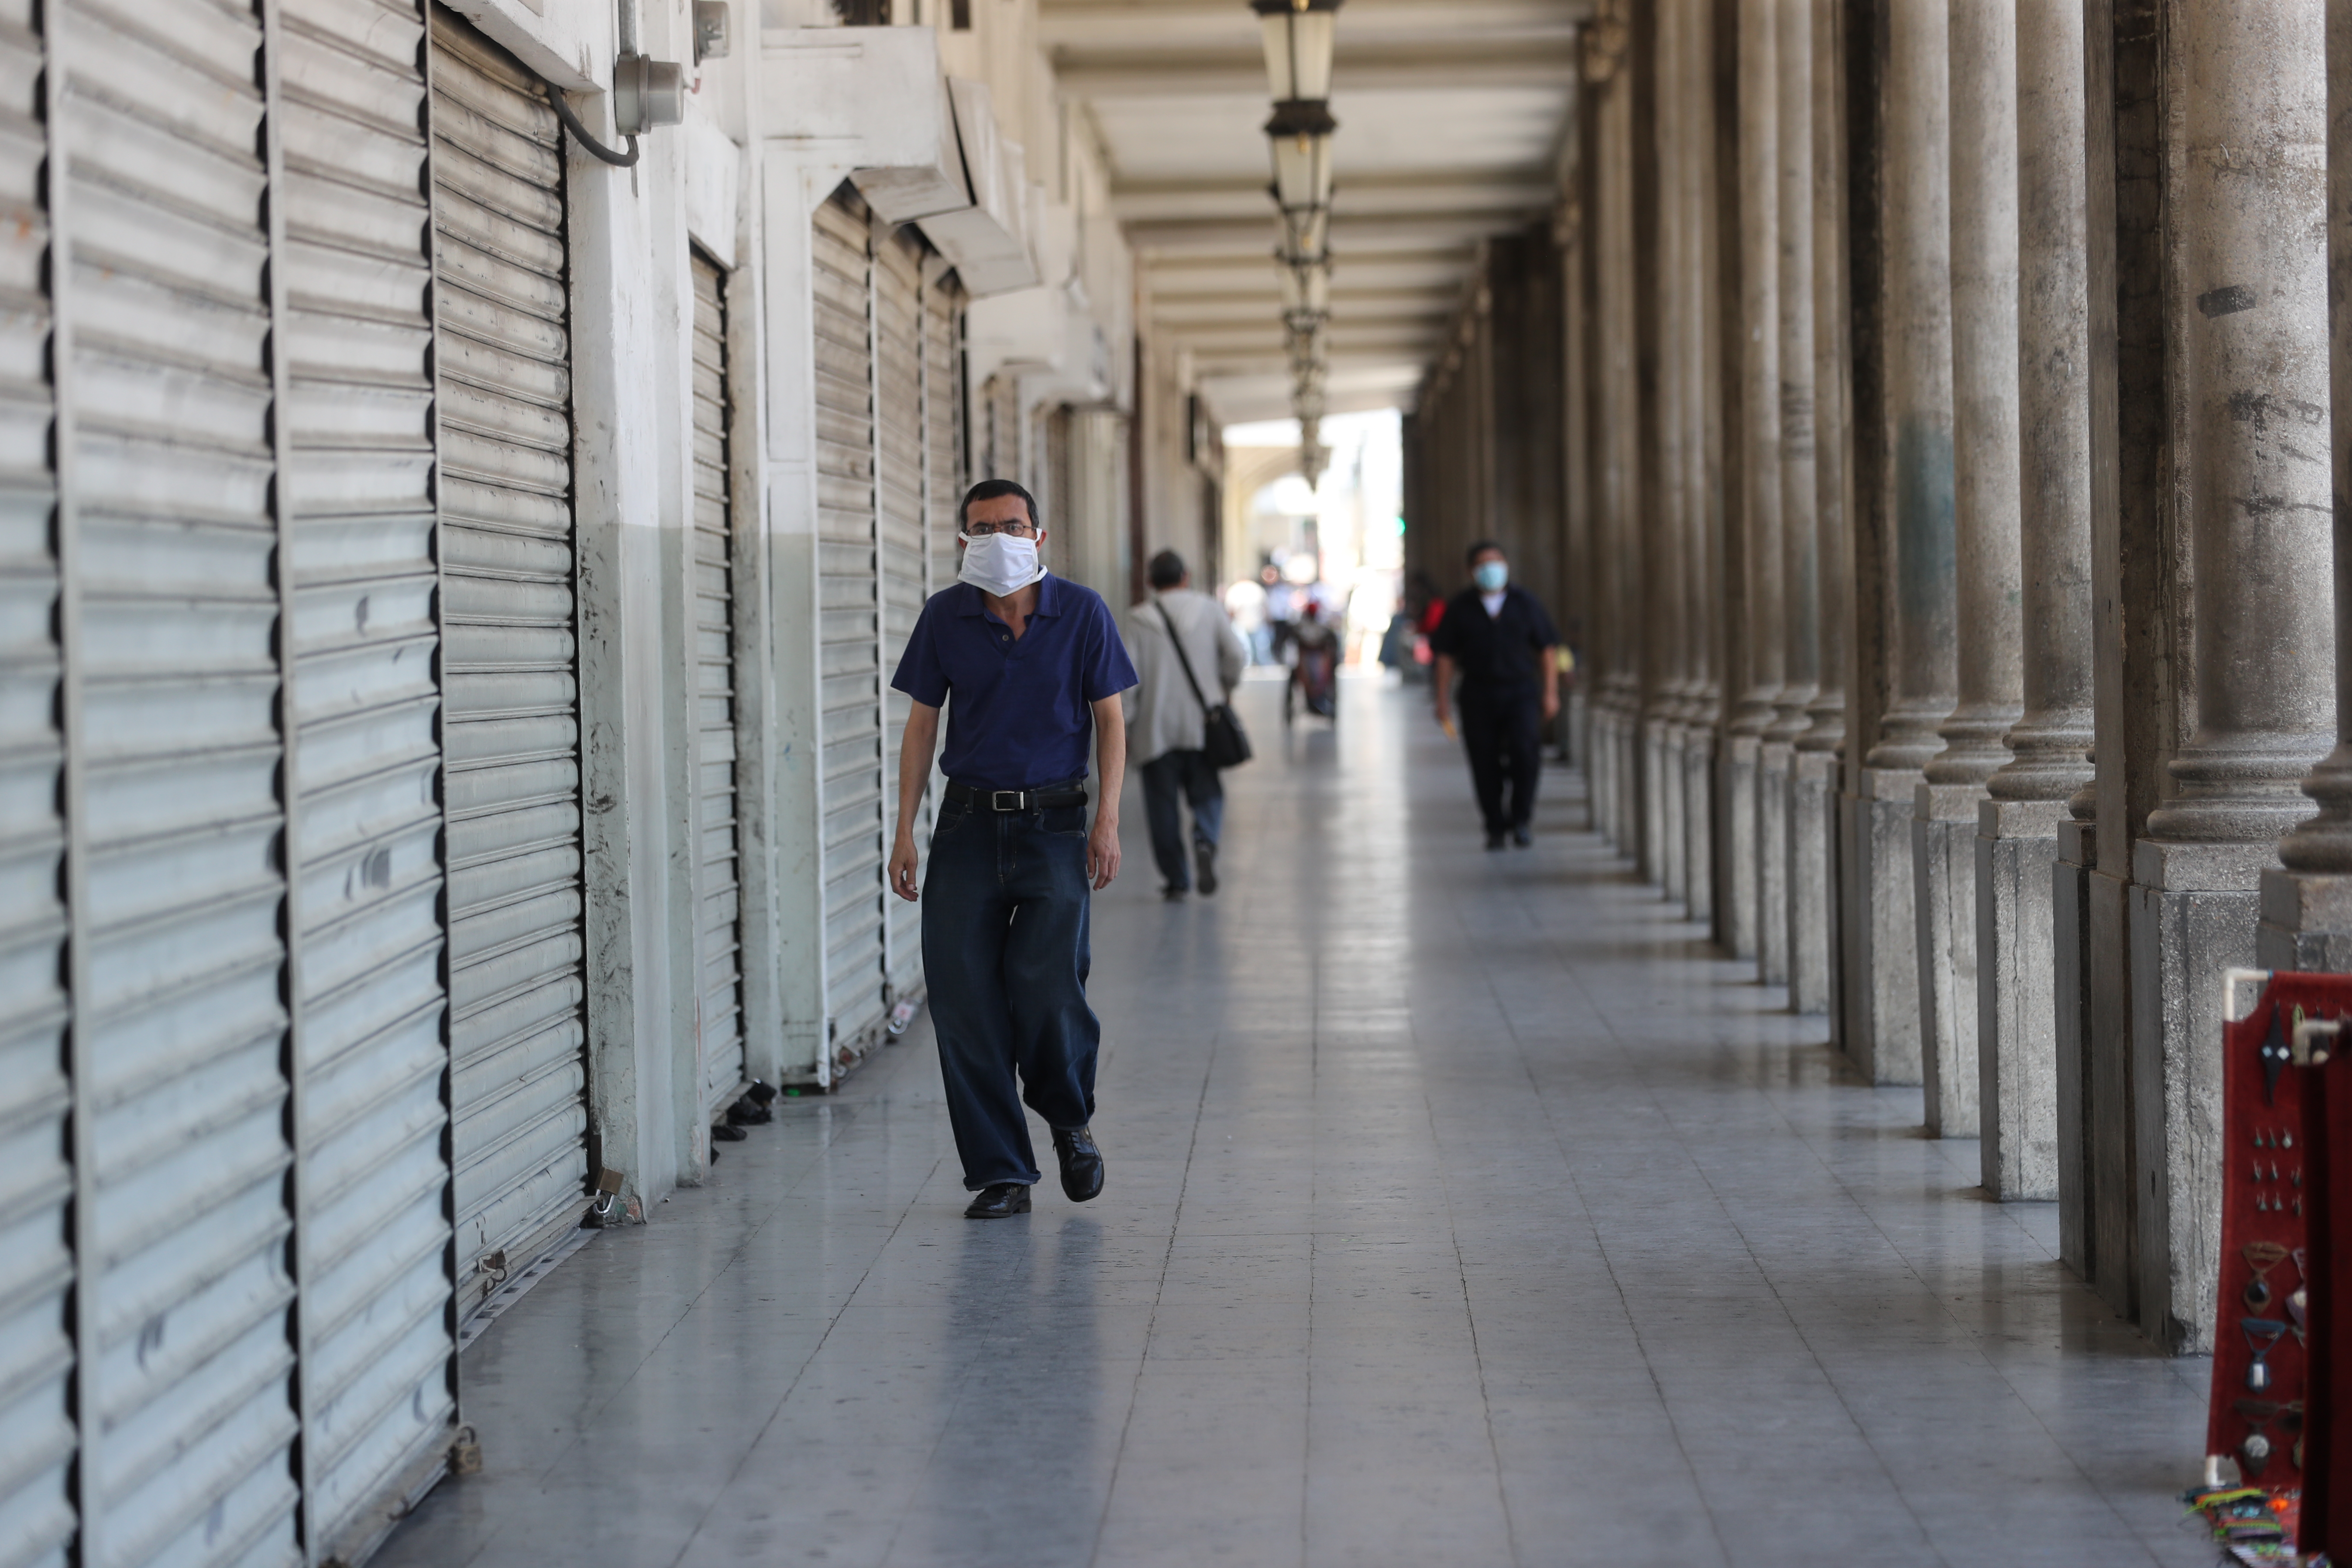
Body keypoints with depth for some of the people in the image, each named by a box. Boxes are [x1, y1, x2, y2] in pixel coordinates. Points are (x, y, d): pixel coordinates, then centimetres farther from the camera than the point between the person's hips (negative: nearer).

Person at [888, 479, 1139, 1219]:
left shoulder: (1081, 612, 0)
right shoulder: (945, 617, 4)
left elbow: (1109, 719, 4)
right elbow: (921, 724, 9)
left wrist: (1107, 819, -6)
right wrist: (905, 830, 4)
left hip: (1055, 824, -2)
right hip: (969, 824, 2)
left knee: (1045, 980, -16)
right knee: (961, 994, -4)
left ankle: (1071, 1118, 15)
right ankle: (1001, 1174, 7)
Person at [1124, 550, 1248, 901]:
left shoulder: (1140, 618, -3)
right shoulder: (1209, 609, 2)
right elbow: (1237, 655, -2)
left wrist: (1126, 726, 0)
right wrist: (1227, 687, 18)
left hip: (1156, 725, -1)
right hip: (1201, 723, 1)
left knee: (1163, 803, 7)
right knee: (1206, 792, 11)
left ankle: (1175, 879, 7)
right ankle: (1206, 840, -19)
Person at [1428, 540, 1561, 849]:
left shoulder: (1524, 603, 7)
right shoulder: (1460, 608, 5)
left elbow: (1546, 650, 10)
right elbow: (1446, 657, 5)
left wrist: (1550, 693, 3)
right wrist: (1443, 702, 0)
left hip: (1521, 692, -1)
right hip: (1478, 695, 1)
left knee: (1525, 749, -19)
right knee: (1485, 764, -1)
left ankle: (1520, 820, -6)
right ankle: (1496, 827, 11)